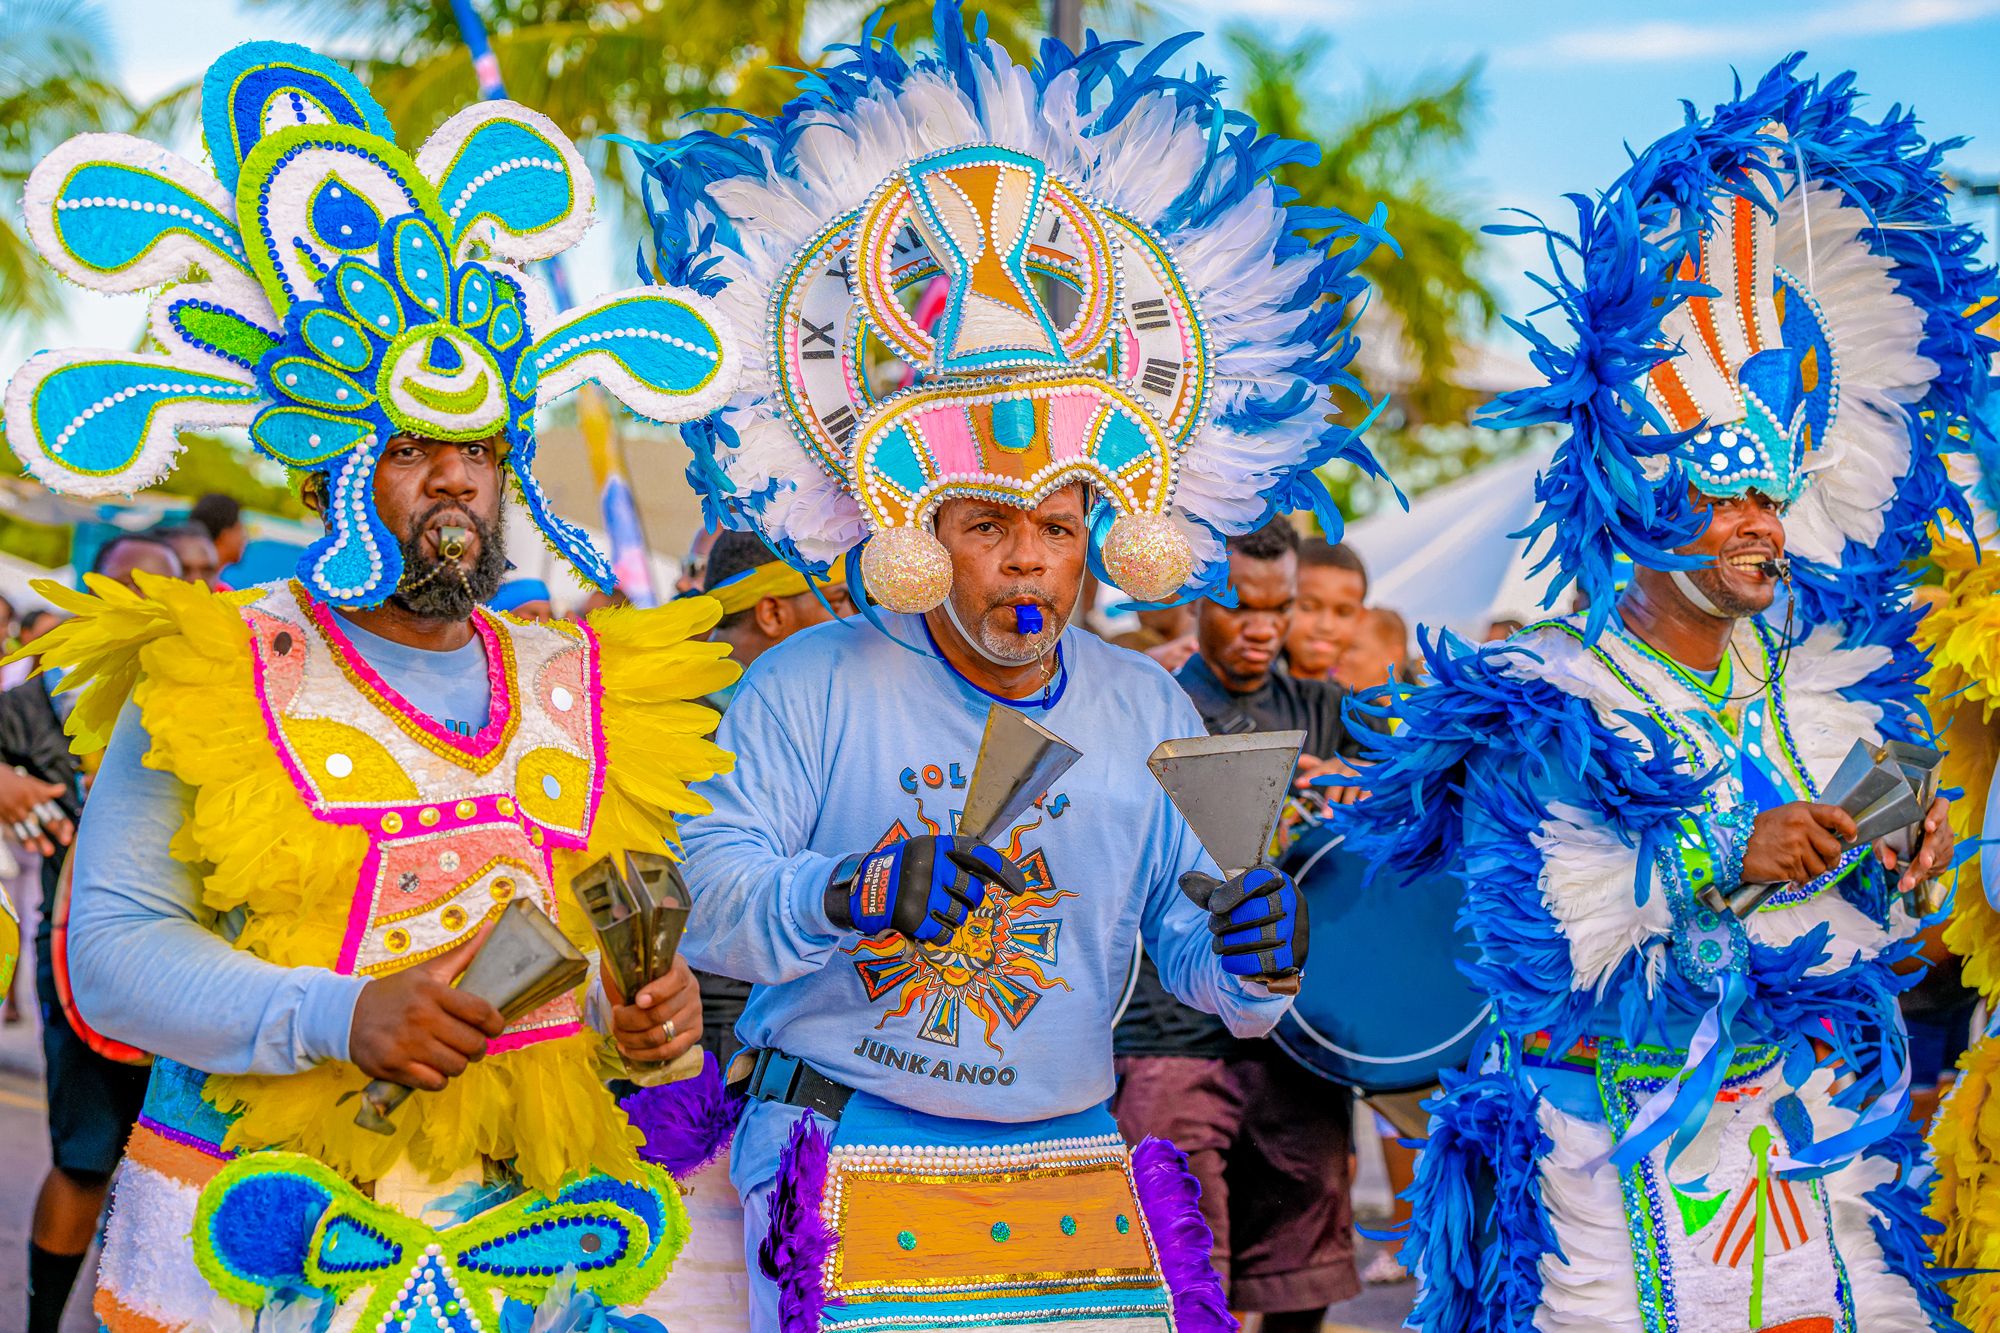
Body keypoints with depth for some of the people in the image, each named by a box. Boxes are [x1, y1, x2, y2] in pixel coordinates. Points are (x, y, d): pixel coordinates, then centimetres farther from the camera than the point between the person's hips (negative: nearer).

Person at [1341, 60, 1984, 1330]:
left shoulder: (1823, 682, 10)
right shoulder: (1536, 713, -6)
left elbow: (1858, 943, 13)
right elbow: (1528, 950, -19)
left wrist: (1897, 884, -8)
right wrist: (1719, 870, -25)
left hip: (1819, 1165, 5)